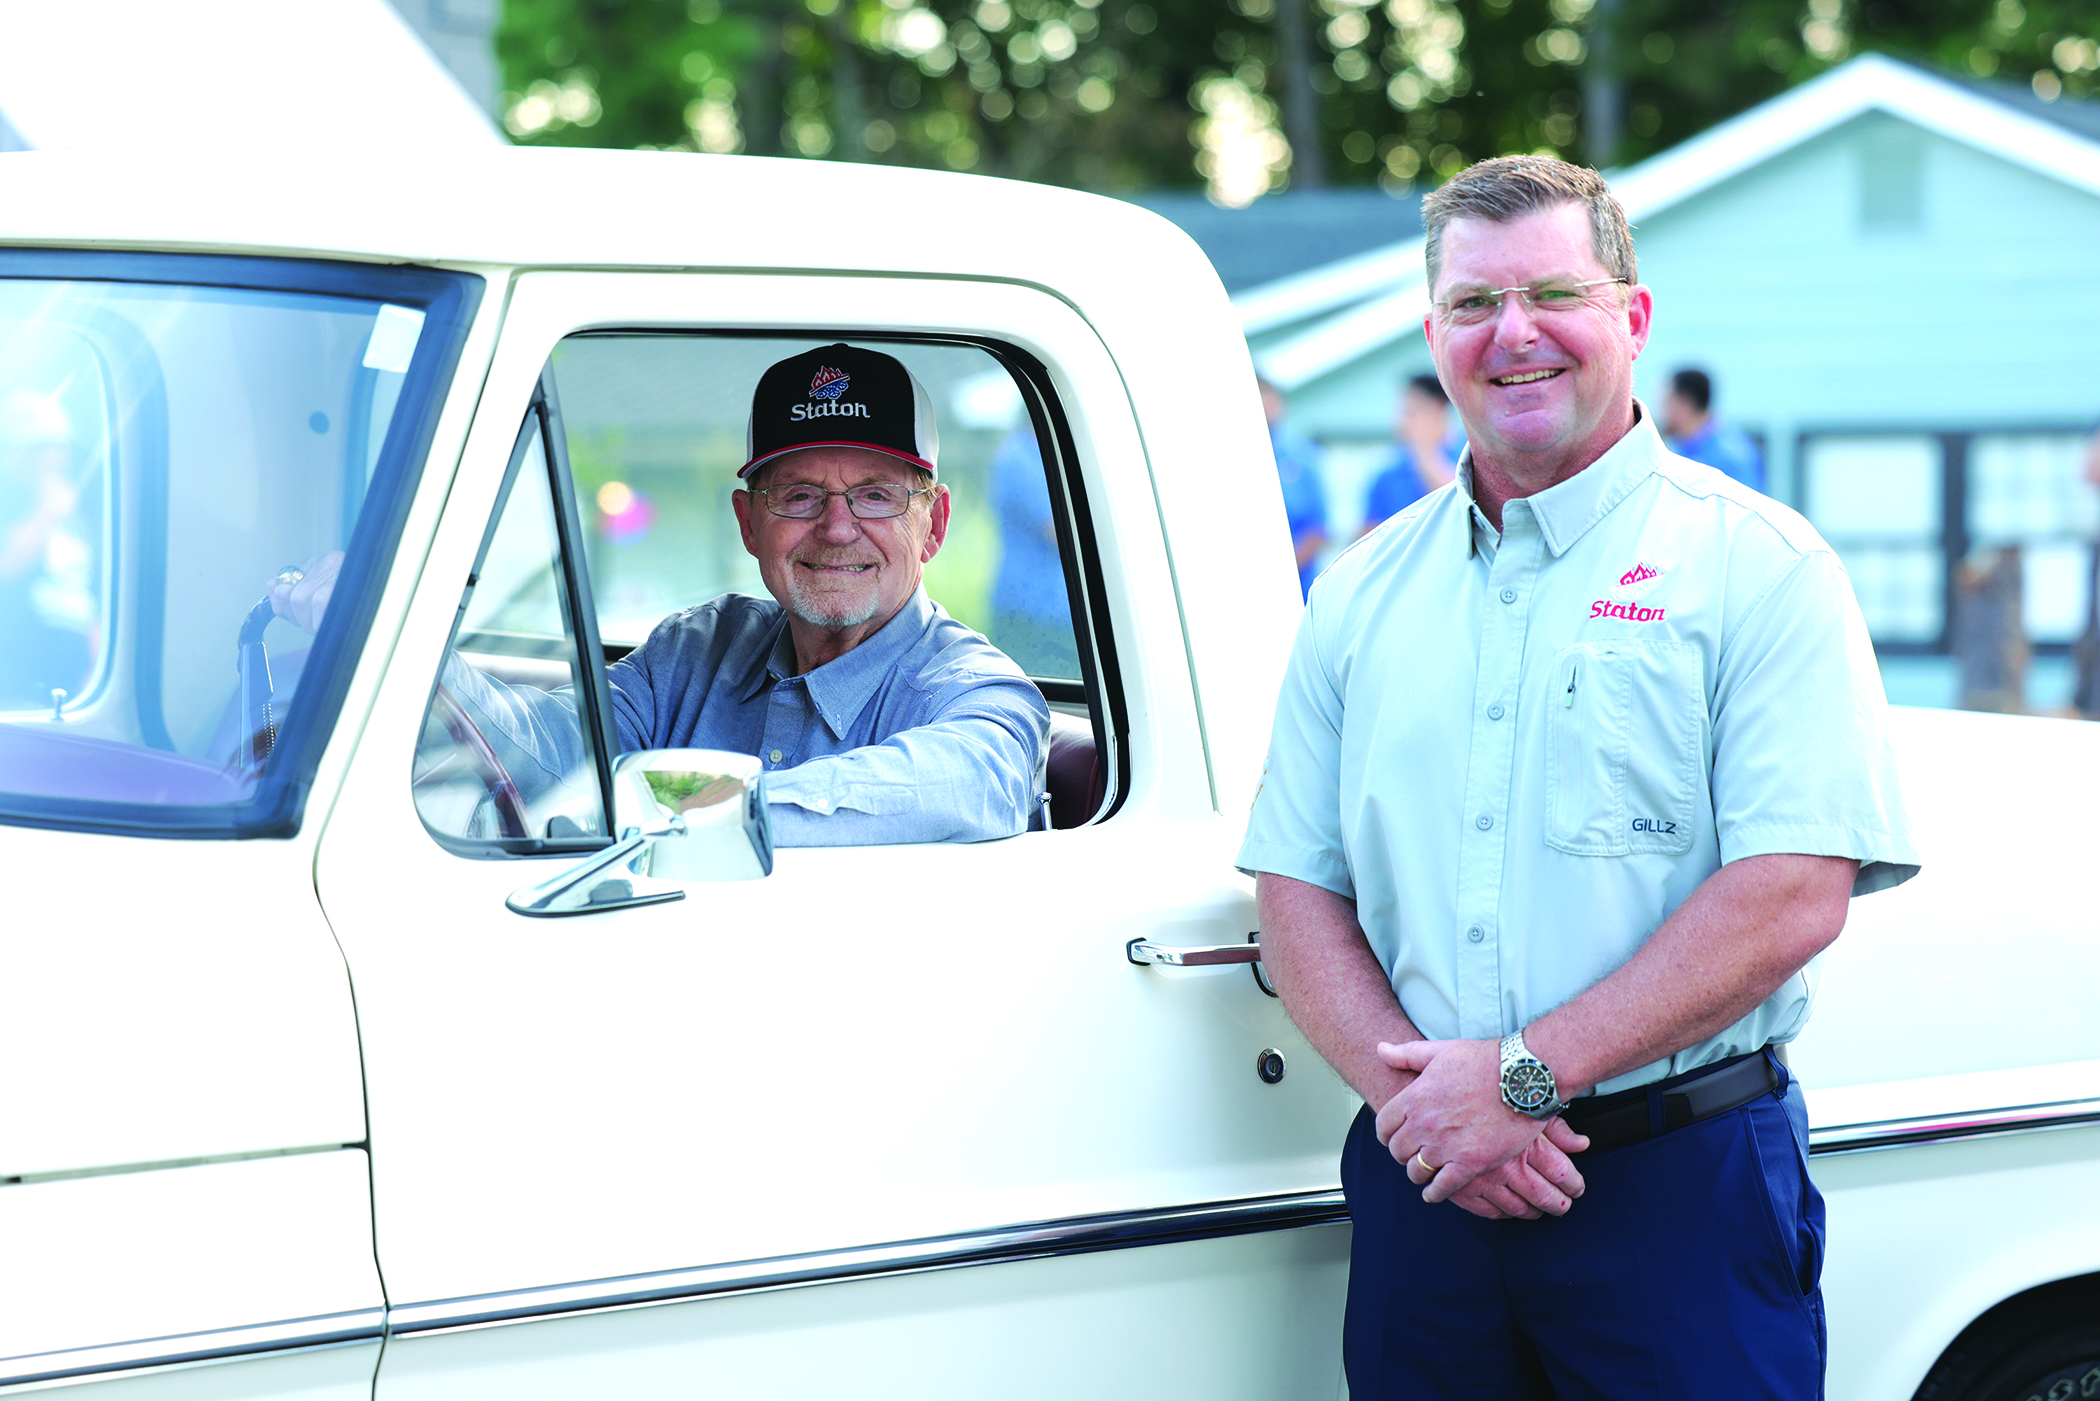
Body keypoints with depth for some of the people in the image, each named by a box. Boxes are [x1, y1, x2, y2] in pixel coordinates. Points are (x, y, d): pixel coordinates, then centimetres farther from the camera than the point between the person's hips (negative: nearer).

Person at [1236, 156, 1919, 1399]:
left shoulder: (1757, 565, -3)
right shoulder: (1363, 594, 10)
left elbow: (1793, 897, -12)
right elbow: (1297, 890, 9)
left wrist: (1526, 1075, -16)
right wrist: (1416, 1094, -9)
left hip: (1683, 1187, -3)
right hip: (1425, 1185, 4)